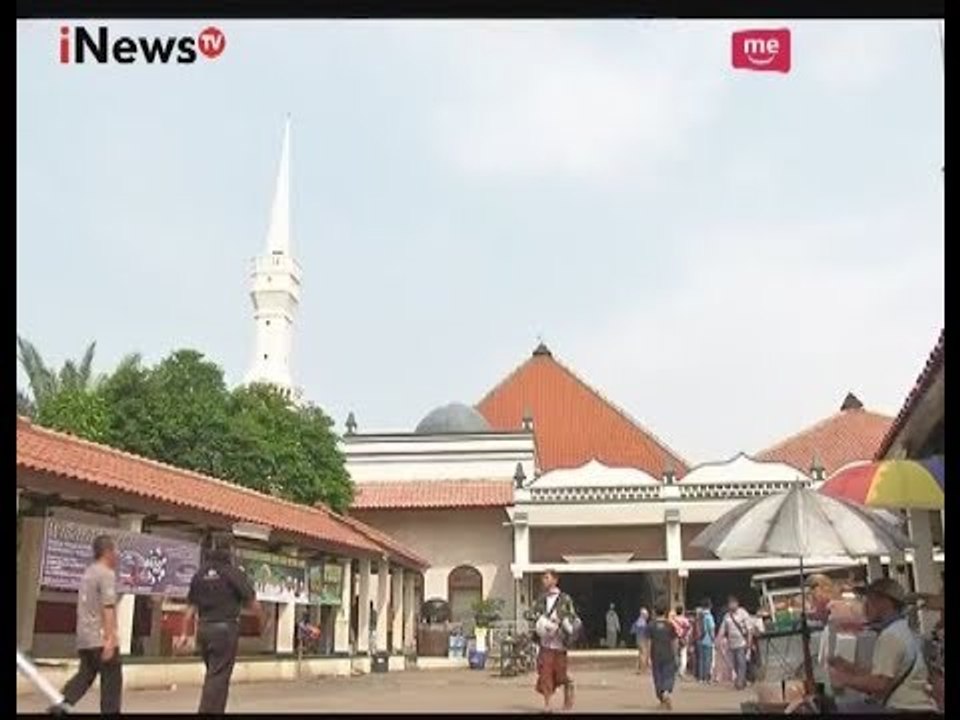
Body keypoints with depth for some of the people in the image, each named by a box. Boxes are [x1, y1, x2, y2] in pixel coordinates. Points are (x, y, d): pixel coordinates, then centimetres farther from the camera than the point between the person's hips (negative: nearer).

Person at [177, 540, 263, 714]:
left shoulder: (200, 574, 9)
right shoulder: (232, 573, -7)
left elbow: (191, 607, 10)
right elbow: (252, 602, -9)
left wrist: (185, 633, 14)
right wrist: (262, 620, 6)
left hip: (204, 628, 6)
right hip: (225, 628, -6)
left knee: (213, 674, 18)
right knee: (218, 677, -4)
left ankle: (214, 710, 22)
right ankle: (209, 710, -8)